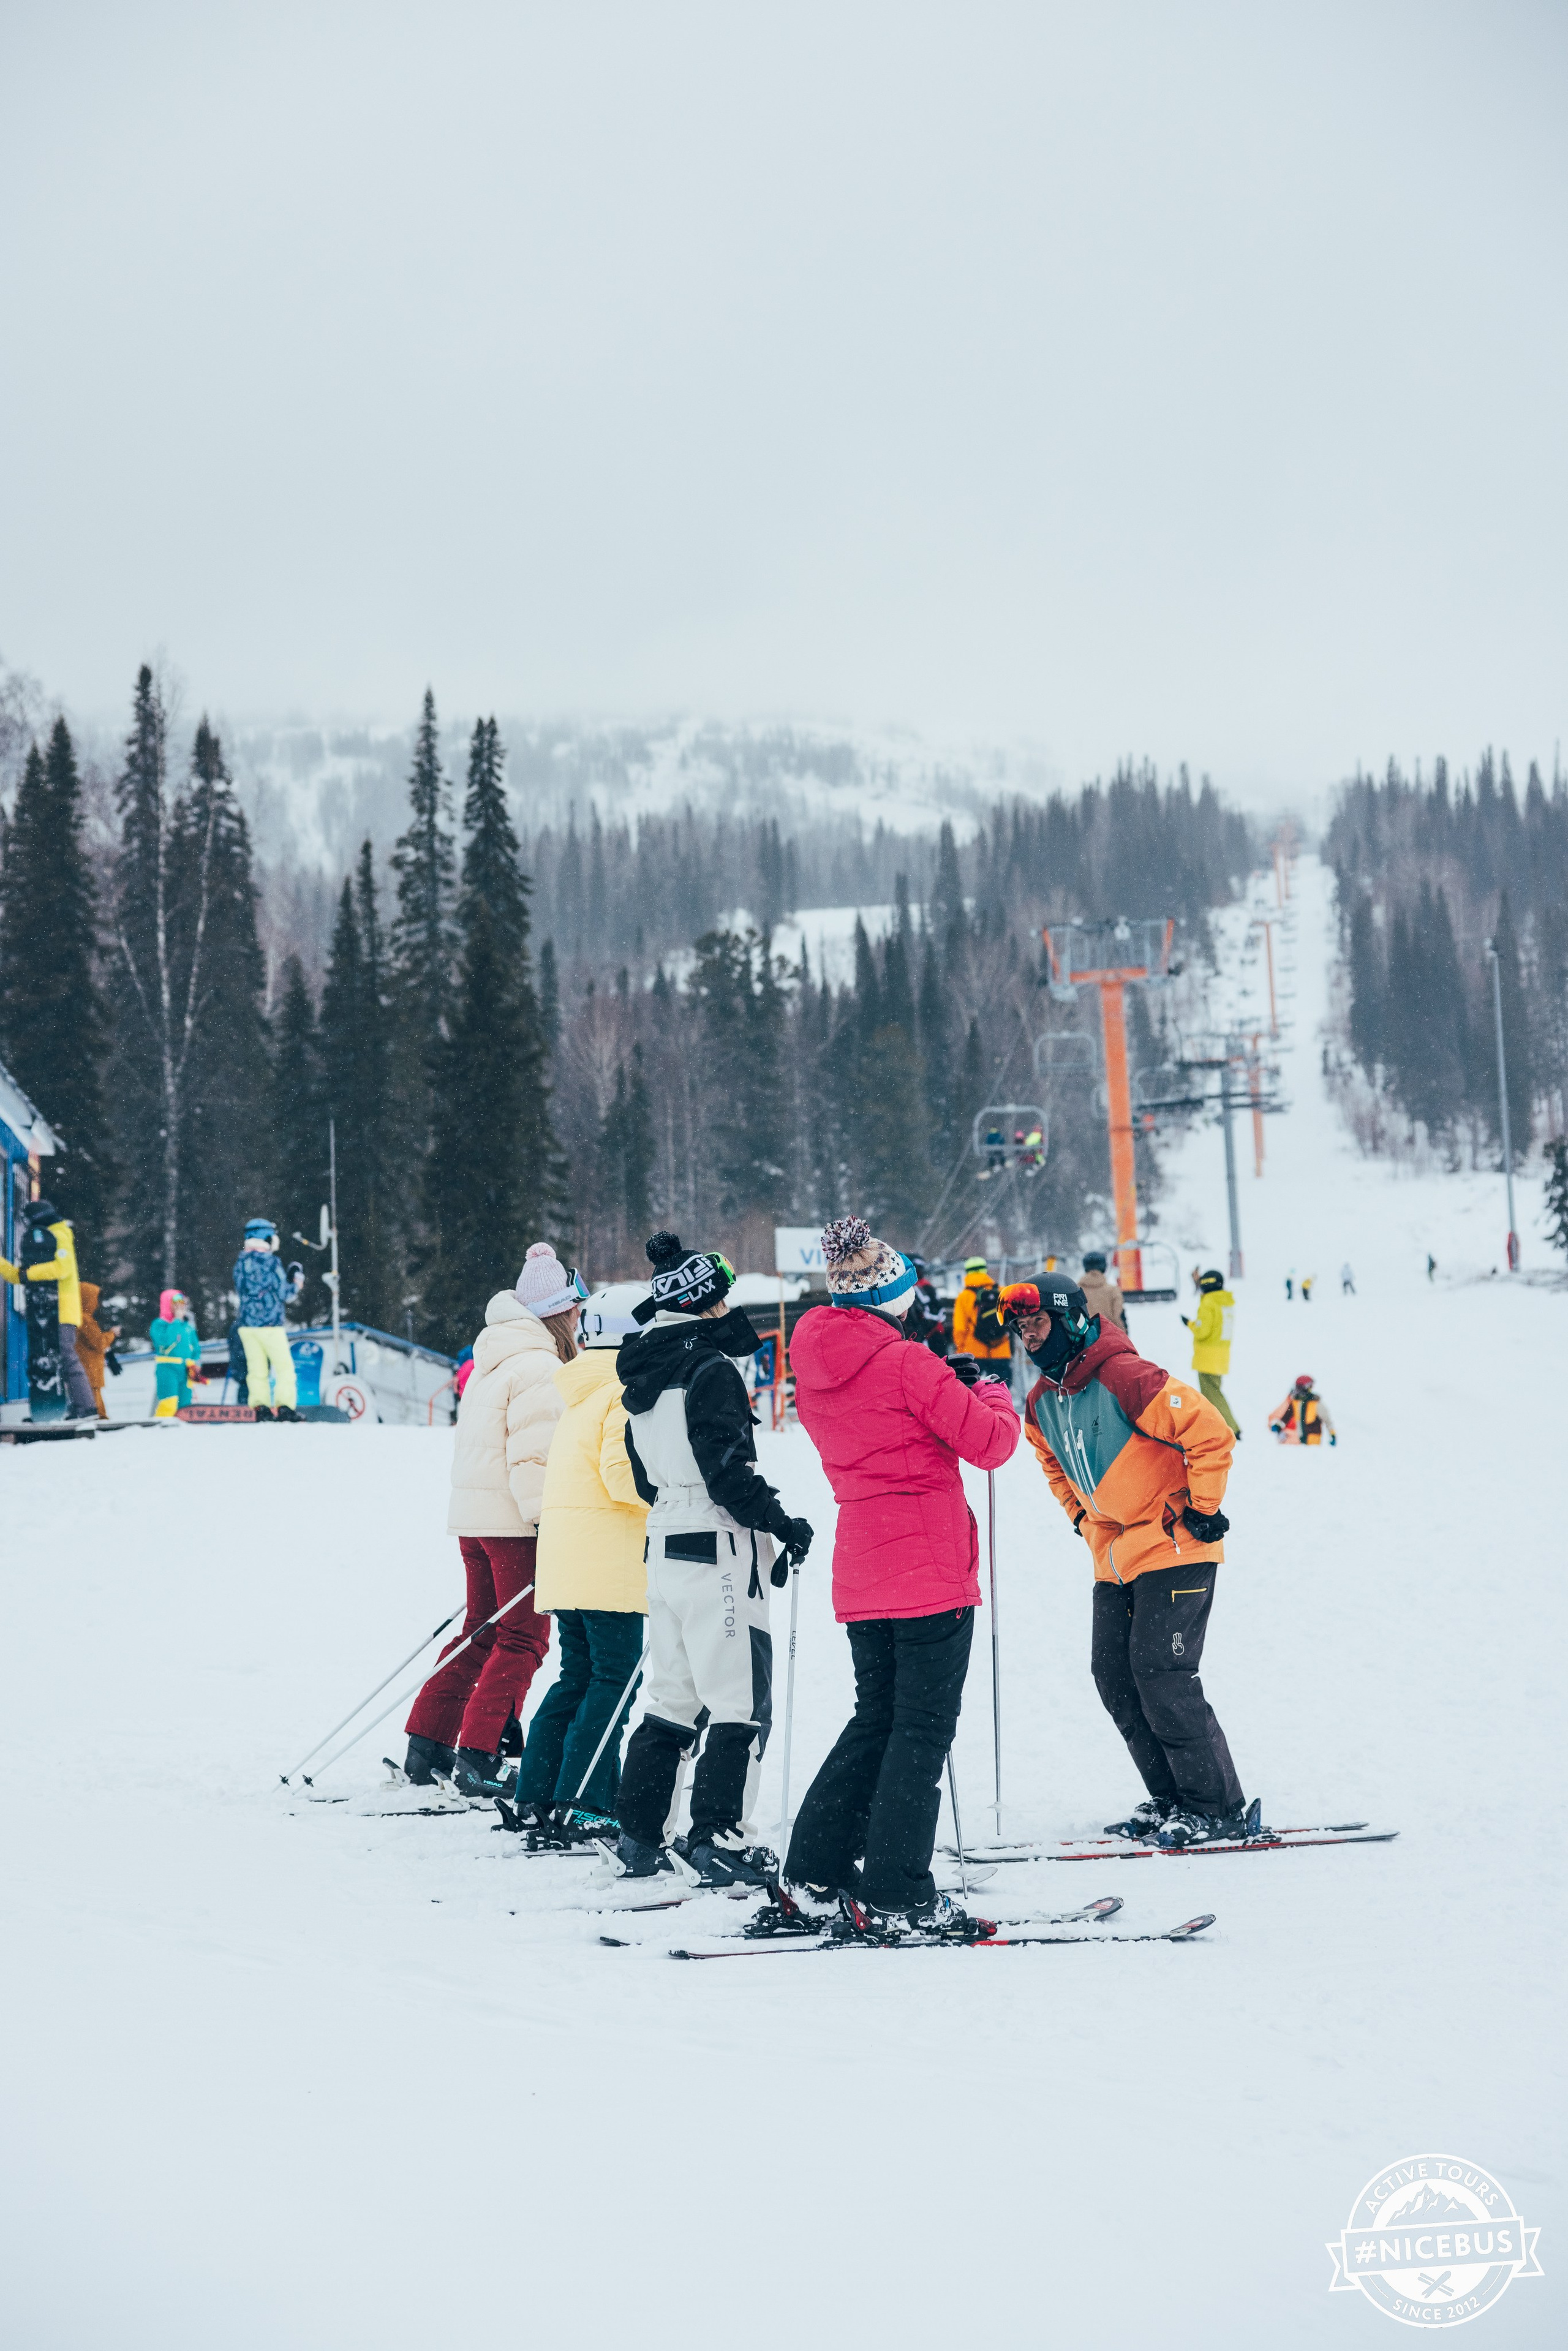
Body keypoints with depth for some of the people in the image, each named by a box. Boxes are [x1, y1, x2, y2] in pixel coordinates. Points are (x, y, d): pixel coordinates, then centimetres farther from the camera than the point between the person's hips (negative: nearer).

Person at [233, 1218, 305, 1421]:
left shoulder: (240, 1262, 8)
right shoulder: (270, 1261, -11)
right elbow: (286, 1295, -8)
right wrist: (298, 1280, 10)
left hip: (246, 1325, 6)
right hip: (270, 1324, -6)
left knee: (256, 1369, 8)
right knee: (284, 1367, 1)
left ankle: (259, 1406, 1)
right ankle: (284, 1407, -6)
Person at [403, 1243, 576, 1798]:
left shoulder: (490, 1362, 16)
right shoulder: (538, 1367, -14)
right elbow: (534, 1458, -20)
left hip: (474, 1516, 9)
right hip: (515, 1521, -9)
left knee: (482, 1630, 17)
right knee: (523, 1640, -4)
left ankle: (427, 1746, 17)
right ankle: (477, 1757, -8)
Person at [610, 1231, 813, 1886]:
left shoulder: (644, 1376, 14)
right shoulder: (710, 1368, -13)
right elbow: (726, 1469, -19)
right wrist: (781, 1523, -10)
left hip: (665, 1549, 9)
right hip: (718, 1552, -9)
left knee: (671, 1701, 15)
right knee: (741, 1705, -4)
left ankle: (639, 1838, 16)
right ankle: (718, 1838, -8)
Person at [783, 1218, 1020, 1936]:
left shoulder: (814, 1371, 7)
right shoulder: (907, 1368, -15)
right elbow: (990, 1443, -11)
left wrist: (946, 1383, 17)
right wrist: (992, 1394, 9)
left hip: (860, 1574, 7)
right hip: (930, 1570, -7)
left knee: (876, 1719, 18)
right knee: (924, 1728, -3)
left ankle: (816, 1871, 16)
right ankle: (898, 1896, -7)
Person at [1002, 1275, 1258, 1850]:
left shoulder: (1124, 1377, -21)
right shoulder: (1042, 1403, 6)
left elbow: (1210, 1433, -22)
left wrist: (1202, 1510, -15)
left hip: (1174, 1548, -9)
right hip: (1114, 1557, 9)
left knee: (1161, 1672, -14)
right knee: (1113, 1675, 5)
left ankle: (1219, 1809, -6)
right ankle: (1171, 1801, 15)